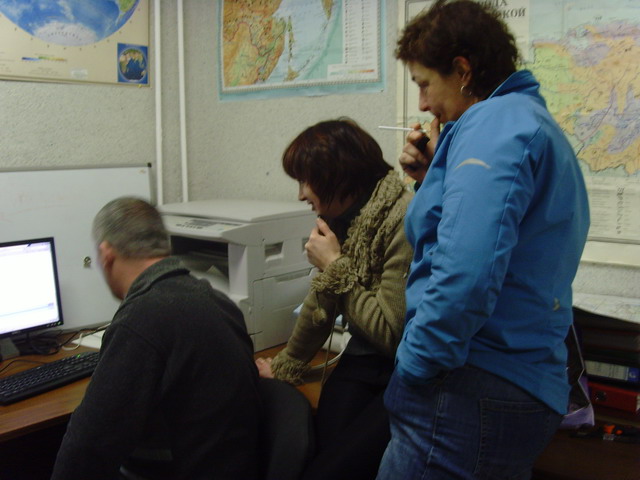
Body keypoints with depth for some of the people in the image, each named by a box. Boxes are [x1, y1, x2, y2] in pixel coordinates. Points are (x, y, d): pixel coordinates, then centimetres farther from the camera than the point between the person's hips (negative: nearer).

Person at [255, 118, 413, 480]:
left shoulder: (404, 219, -18)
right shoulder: (344, 217, 6)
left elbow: (391, 333, -19)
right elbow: (322, 303, 19)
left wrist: (335, 266, -13)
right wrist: (285, 367, 30)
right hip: (363, 361, 6)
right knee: (320, 451, -17)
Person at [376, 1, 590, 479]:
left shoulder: (494, 123, -15)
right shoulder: (533, 120, 17)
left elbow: (464, 273, -28)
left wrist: (413, 365, -17)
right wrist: (435, 179, 13)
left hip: (471, 396, -10)